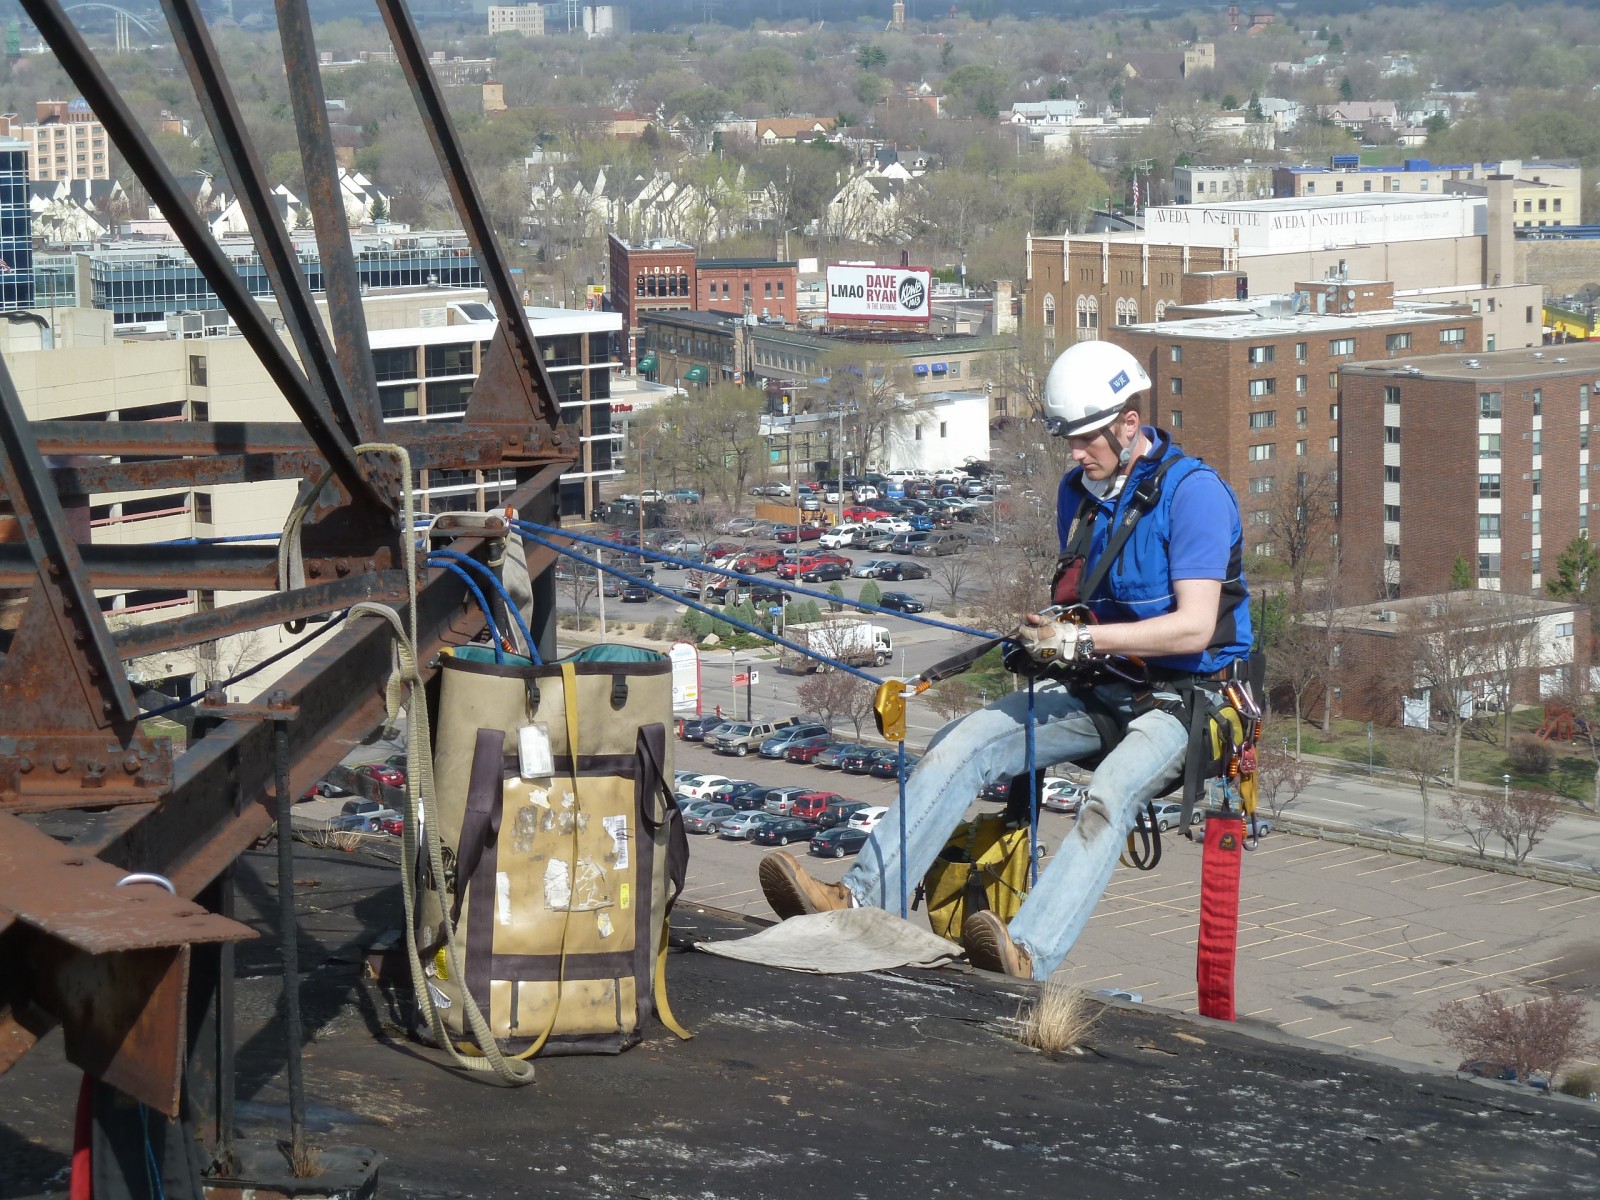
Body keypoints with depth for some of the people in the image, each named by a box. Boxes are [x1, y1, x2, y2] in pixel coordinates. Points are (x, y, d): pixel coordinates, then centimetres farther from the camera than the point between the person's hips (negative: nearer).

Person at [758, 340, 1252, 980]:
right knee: (962, 744, -14)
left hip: (1184, 694, -7)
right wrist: (1044, 633, 2)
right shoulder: (1079, 491, 10)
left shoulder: (1193, 492, -15)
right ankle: (859, 898, -25)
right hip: (1097, 690, 7)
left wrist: (1079, 639, -25)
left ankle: (1028, 958, -54)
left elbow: (1194, 627, -22)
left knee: (1111, 789, -37)